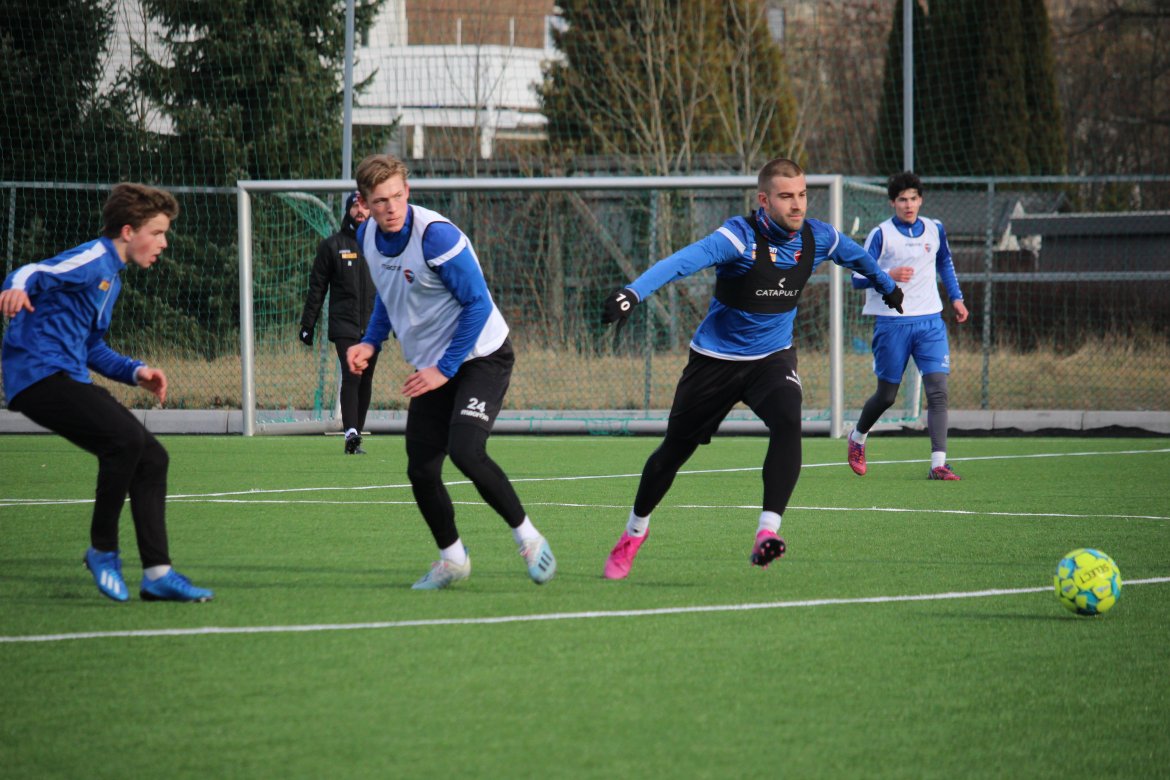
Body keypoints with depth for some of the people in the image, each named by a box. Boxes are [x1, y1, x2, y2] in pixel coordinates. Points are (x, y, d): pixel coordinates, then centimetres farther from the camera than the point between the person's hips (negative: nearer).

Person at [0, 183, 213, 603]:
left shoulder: (111, 275, 23)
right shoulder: (92, 259, -7)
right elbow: (36, 273, -24)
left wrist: (136, 371, 17)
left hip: (68, 379, 10)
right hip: (39, 375, -10)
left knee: (151, 457, 5)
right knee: (127, 437, -27)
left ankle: (157, 575, 7)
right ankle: (103, 550, -11)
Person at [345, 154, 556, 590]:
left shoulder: (436, 236, -24)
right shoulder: (368, 236, -1)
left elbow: (478, 304, -20)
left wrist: (445, 370, -18)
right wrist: (370, 344, 5)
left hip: (481, 357, -7)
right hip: (431, 367, 7)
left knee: (465, 450, -25)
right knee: (421, 471, 0)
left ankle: (528, 537, -9)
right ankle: (452, 560, 20)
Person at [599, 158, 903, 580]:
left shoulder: (818, 238, -8)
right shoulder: (740, 237, -25)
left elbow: (858, 257, 17)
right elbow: (682, 261, -41)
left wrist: (887, 286, 36)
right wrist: (633, 292, -57)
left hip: (772, 357, 3)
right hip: (716, 358, -3)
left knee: (788, 421, -30)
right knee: (674, 449, 9)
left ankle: (767, 532, -32)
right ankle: (635, 532, 34)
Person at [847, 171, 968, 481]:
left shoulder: (935, 230, 8)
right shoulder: (881, 234, -5)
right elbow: (858, 278, -7)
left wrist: (956, 297, 19)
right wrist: (889, 275, -23)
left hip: (929, 321, 3)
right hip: (892, 323, -3)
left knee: (938, 389, -12)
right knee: (886, 395, 6)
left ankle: (938, 463, -15)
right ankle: (857, 437, 36)